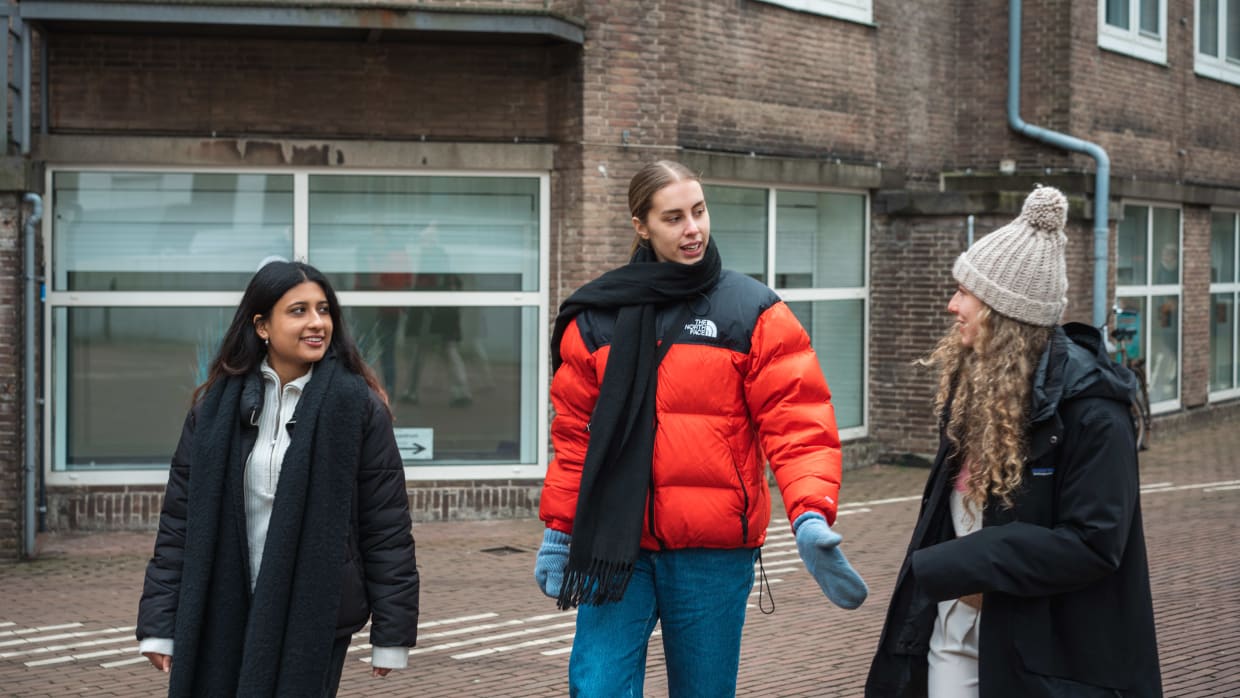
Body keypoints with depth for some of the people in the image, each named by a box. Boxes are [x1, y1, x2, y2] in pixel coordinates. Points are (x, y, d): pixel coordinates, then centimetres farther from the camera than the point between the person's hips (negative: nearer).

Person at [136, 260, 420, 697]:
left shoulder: (358, 405, -5)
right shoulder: (217, 405, 3)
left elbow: (386, 525, -4)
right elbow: (180, 518, 5)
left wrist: (391, 633, -5)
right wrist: (160, 625, 1)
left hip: (314, 619, -2)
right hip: (223, 618, 3)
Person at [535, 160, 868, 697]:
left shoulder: (753, 312, -1)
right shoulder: (597, 315, 6)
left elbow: (796, 426, -7)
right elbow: (575, 432, 11)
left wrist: (809, 513, -22)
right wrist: (558, 528, 10)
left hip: (713, 551, -1)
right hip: (615, 543, 1)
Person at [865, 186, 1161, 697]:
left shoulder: (1088, 405, -17)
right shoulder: (972, 378, 6)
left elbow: (1093, 545, -21)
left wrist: (955, 567, -20)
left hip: (1046, 650, -7)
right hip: (954, 627, 7)